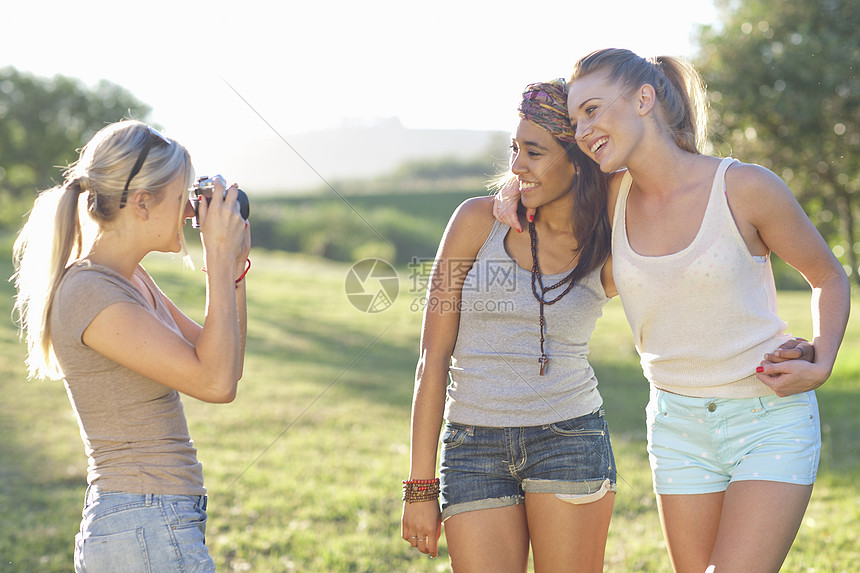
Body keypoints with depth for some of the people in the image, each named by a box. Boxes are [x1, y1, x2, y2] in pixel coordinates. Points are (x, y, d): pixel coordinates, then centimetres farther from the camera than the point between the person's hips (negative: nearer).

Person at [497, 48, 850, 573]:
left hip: (771, 417, -4)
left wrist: (819, 366, -13)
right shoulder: (615, 196, -1)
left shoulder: (746, 188, -14)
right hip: (680, 425, 5)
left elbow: (830, 278, 1)